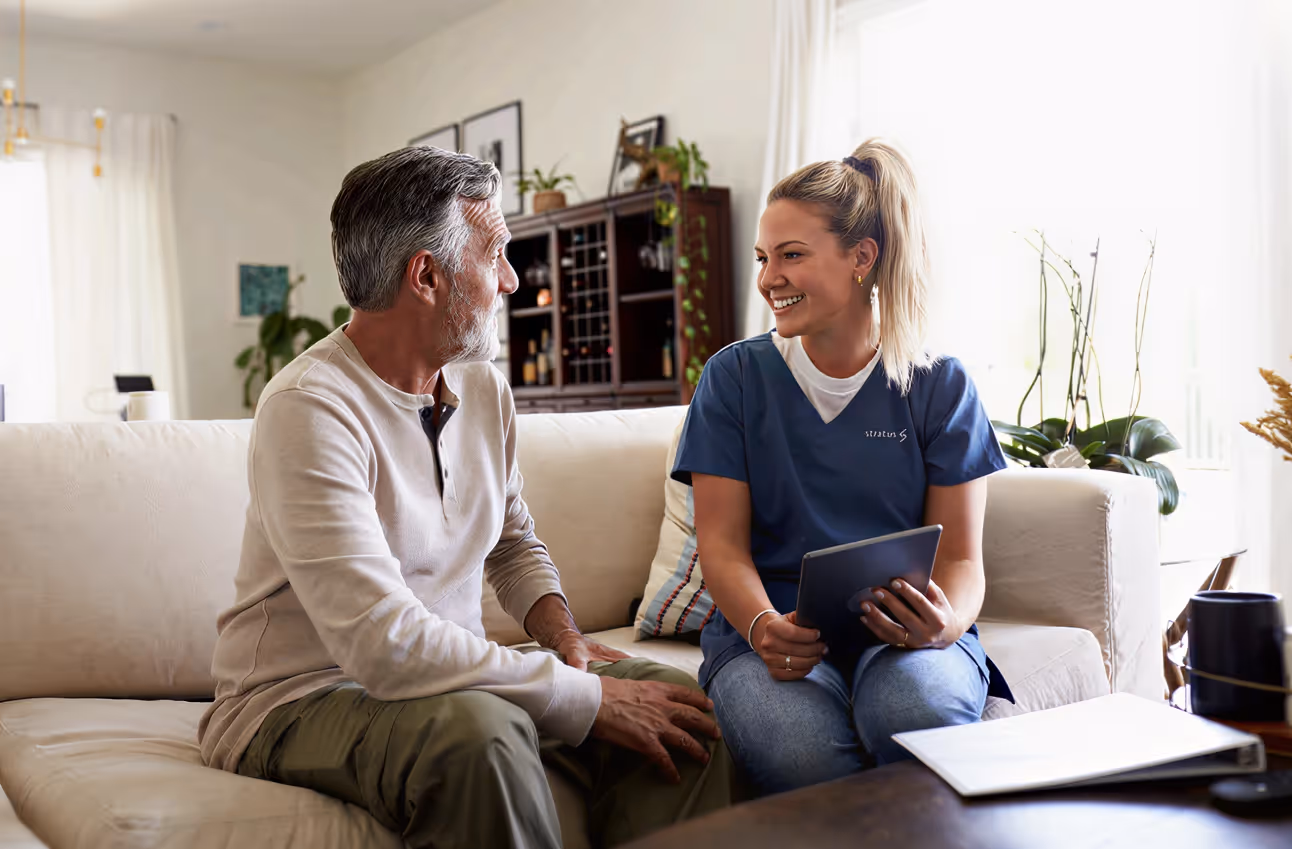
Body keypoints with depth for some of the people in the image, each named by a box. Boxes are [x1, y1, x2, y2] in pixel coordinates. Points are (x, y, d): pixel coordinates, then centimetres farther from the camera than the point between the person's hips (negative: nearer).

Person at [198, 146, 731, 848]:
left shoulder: (484, 390, 5)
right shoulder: (310, 408, -22)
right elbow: (384, 643, -30)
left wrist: (566, 639, -3)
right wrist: (588, 696, -26)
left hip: (450, 674, 7)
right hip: (301, 700, -6)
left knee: (675, 700, -12)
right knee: (481, 730, -37)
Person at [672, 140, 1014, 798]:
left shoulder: (941, 387, 6)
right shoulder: (735, 377, 6)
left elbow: (960, 555, 4)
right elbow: (722, 543, 1)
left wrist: (946, 622, -20)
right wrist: (764, 626, -20)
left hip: (901, 632, 1)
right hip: (769, 625, 0)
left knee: (916, 713, -34)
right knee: (798, 750, -34)